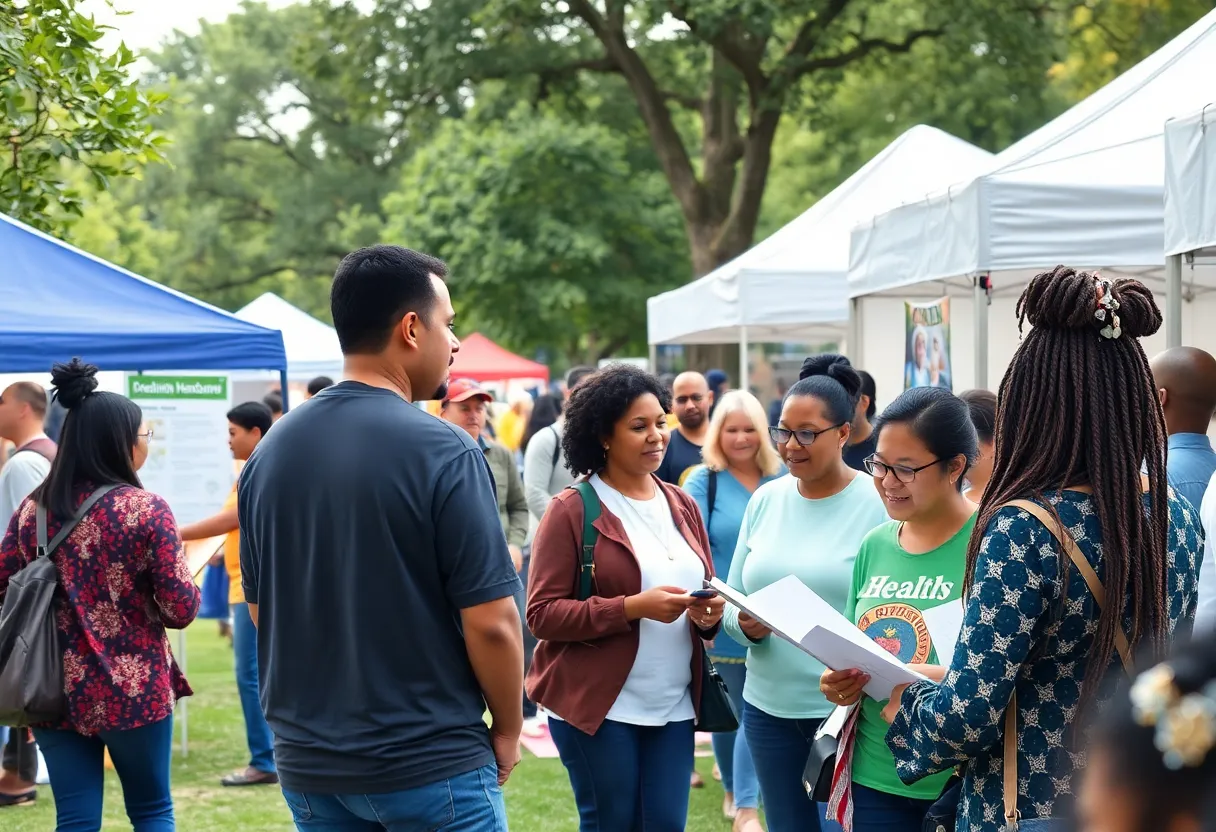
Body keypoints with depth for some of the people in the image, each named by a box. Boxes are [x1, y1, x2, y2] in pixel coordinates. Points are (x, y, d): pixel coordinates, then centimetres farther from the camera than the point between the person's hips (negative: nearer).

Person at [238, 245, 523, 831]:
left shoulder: (269, 453, 3)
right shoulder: (443, 451, -15)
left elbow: (261, 611, 11)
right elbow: (490, 623, -16)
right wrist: (508, 730, -1)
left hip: (308, 762, 6)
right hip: (432, 761, -6)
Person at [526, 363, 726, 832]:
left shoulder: (682, 506, 11)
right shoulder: (572, 510, -8)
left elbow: (705, 587, 19)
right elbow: (542, 613, -12)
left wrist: (709, 614, -5)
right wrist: (633, 607, -22)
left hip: (674, 705, 5)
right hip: (597, 705, -5)